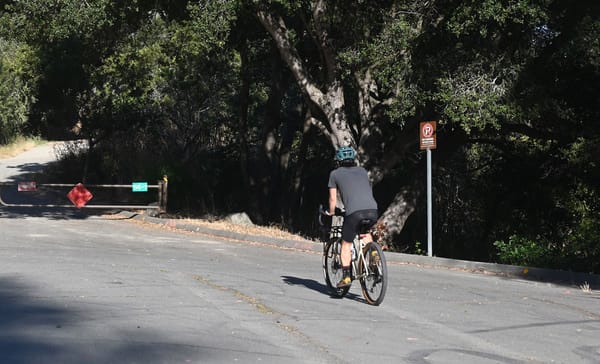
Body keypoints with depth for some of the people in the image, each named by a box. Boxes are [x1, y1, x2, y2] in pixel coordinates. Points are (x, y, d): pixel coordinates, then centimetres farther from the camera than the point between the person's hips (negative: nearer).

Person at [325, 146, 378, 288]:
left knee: (346, 244, 13)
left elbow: (333, 198, 20)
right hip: (373, 210, 4)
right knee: (366, 234, 33)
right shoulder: (362, 171, 28)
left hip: (354, 212, -4)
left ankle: (346, 277, 6)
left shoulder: (335, 173, 18)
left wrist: (331, 212, 37)